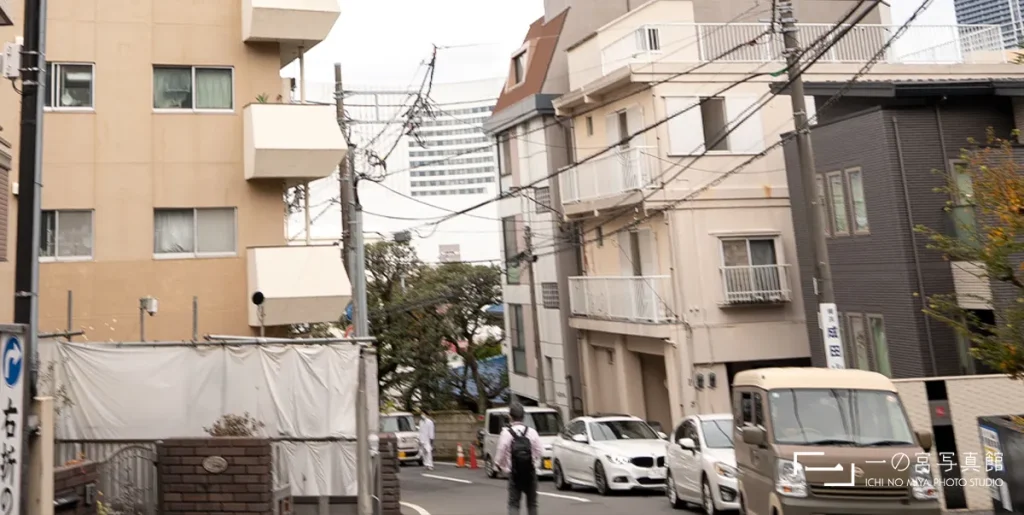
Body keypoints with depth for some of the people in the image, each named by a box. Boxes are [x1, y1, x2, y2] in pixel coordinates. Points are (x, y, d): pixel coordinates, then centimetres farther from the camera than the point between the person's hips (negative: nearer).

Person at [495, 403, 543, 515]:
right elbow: (540, 451, -3)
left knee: (514, 503, 2)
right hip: (530, 472, 2)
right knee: (532, 502, 17)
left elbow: (501, 453, -11)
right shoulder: (531, 432, -5)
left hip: (514, 473, -2)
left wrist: (498, 464, 9)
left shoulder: (506, 433, -11)